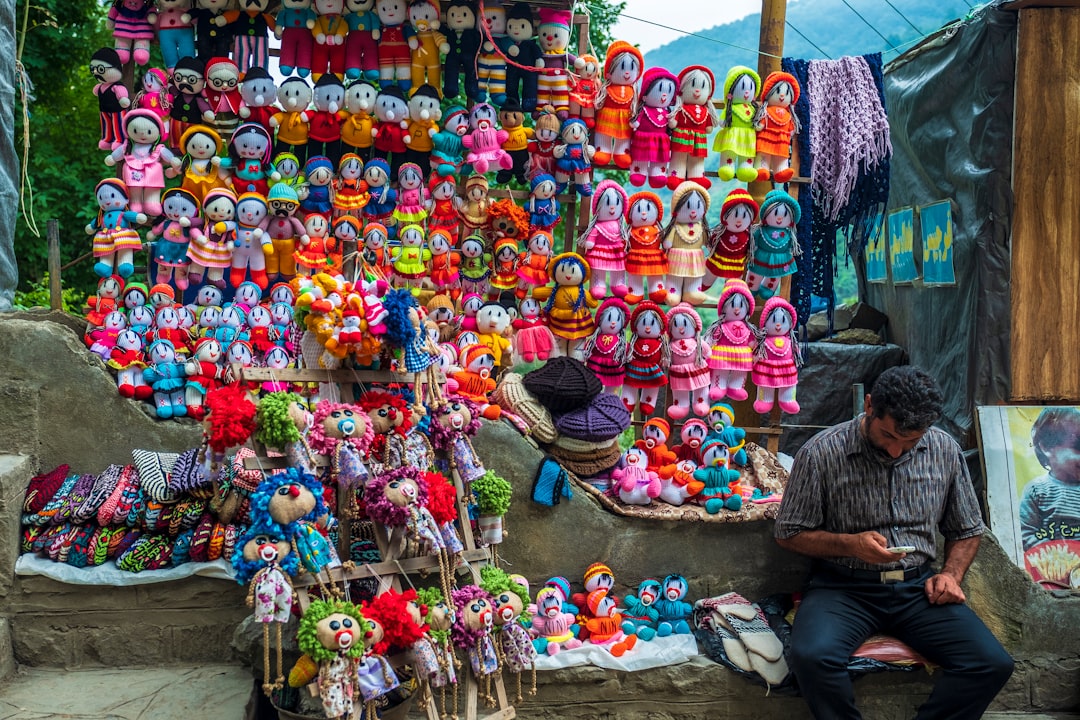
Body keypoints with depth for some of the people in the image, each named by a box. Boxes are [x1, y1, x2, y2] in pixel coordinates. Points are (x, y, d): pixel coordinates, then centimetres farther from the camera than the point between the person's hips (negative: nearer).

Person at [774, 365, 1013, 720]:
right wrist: (849, 544, -17)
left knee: (992, 664, -20)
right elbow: (789, 533, -1)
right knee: (811, 657, -33)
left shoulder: (944, 450, 3)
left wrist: (951, 573, -2)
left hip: (918, 585, 3)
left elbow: (966, 530, 17)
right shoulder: (822, 452, -9)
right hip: (844, 585, -3)